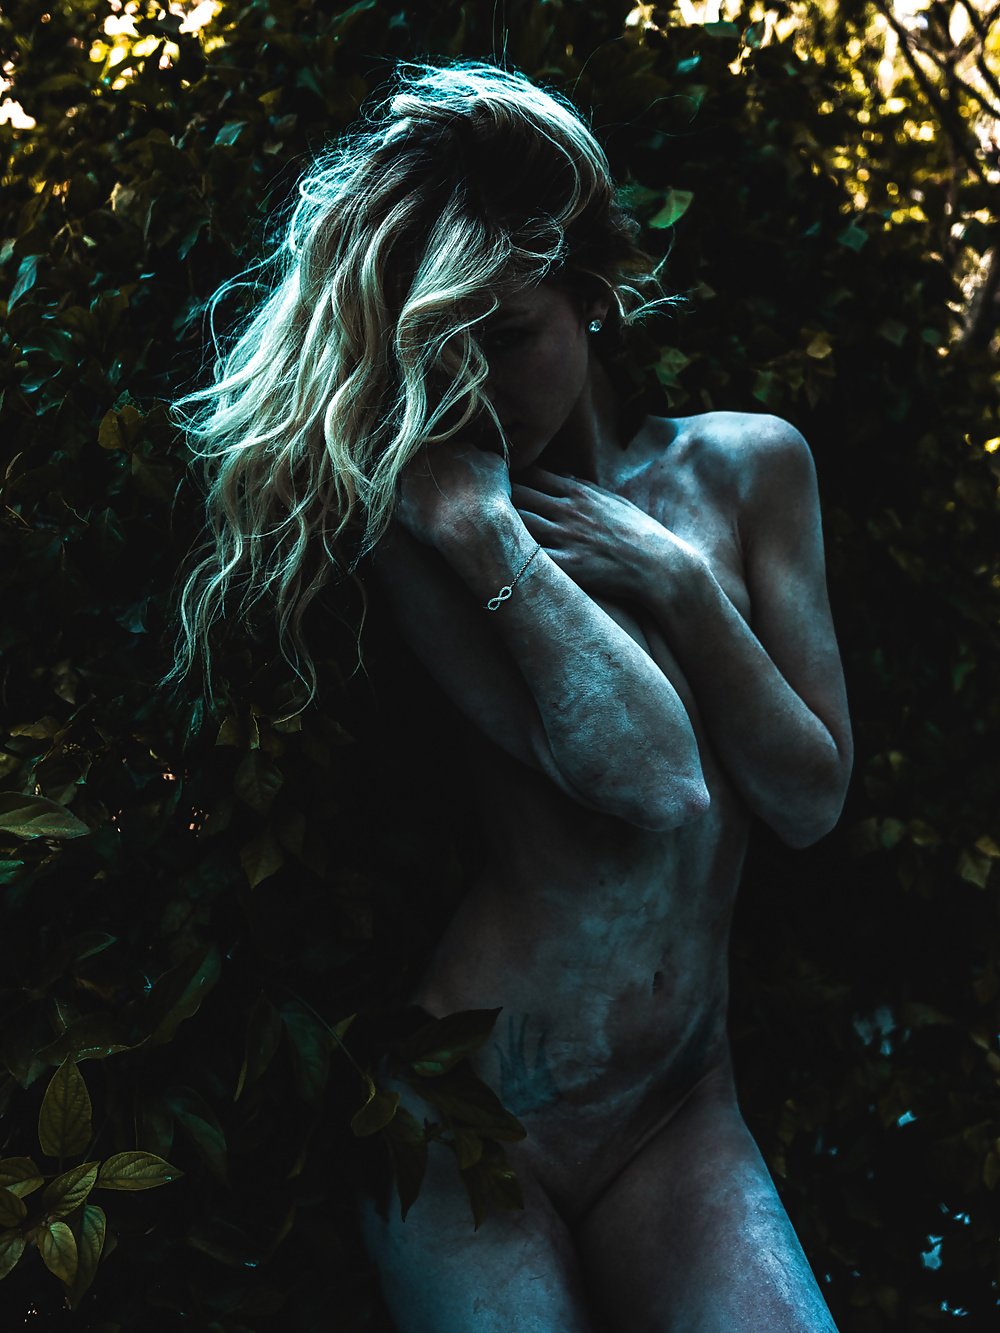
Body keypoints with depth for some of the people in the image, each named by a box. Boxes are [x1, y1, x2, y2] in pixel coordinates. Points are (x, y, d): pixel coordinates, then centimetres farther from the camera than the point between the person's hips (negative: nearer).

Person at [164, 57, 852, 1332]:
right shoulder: (413, 519, -8)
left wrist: (682, 583, -9)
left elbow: (812, 800, 1)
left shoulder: (745, 463, 3)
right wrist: (475, 528, -22)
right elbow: (649, 778, -20)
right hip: (462, 1117, -2)